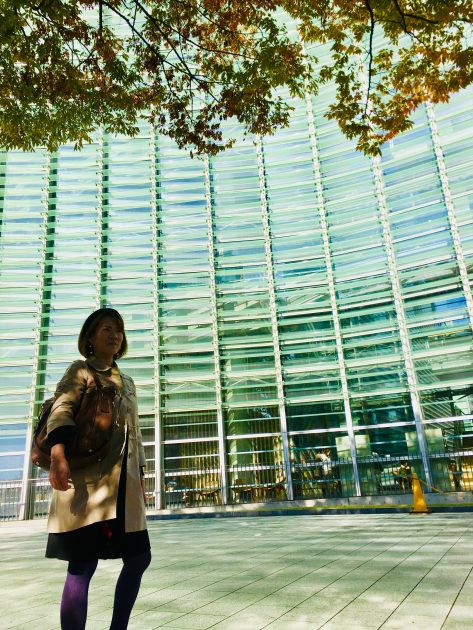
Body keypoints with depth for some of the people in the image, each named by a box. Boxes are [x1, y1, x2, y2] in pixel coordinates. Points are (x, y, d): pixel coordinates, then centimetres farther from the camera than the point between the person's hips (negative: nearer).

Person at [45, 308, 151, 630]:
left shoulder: (127, 382, 23)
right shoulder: (80, 370, 4)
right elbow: (62, 408, -16)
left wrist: (141, 476, 19)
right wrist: (58, 452, -35)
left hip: (124, 483, 7)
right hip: (89, 478, -7)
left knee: (139, 558, 9)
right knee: (83, 564, -9)